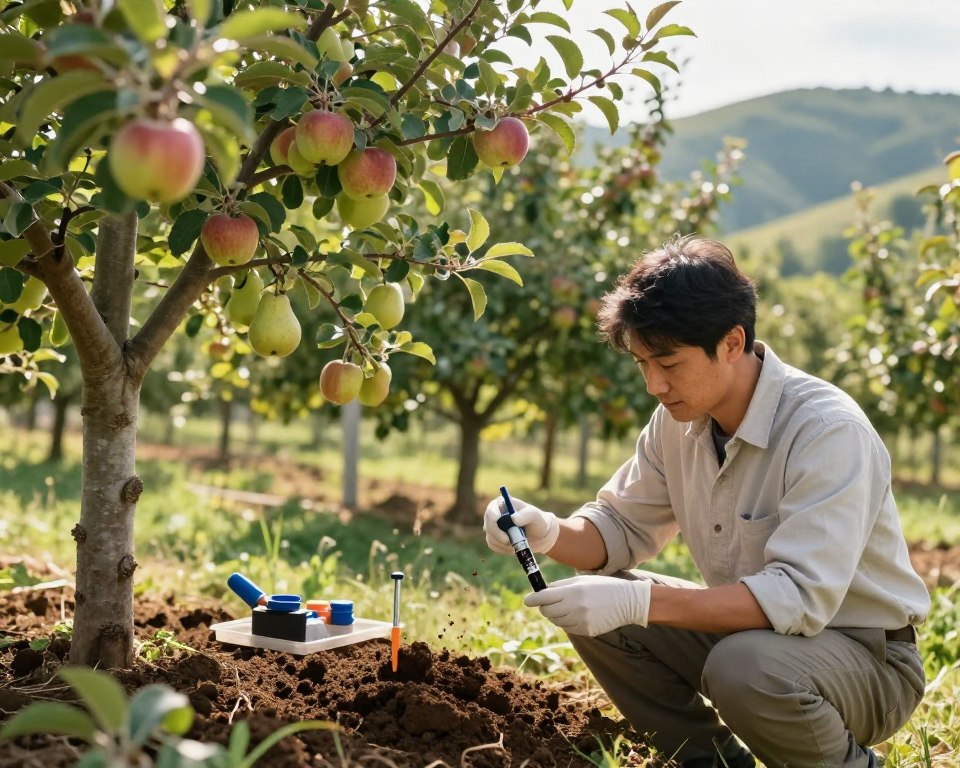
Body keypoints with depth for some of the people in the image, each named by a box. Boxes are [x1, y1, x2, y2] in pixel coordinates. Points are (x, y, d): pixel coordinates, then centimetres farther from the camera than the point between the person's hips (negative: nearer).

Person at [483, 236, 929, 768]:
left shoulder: (828, 430, -27)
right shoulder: (678, 420, -4)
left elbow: (801, 596, -35)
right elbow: (622, 526, 5)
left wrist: (639, 602, -40)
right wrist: (547, 533, -18)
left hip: (868, 658, -6)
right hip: (747, 630, 7)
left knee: (744, 665, -36)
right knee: (591, 605, -8)